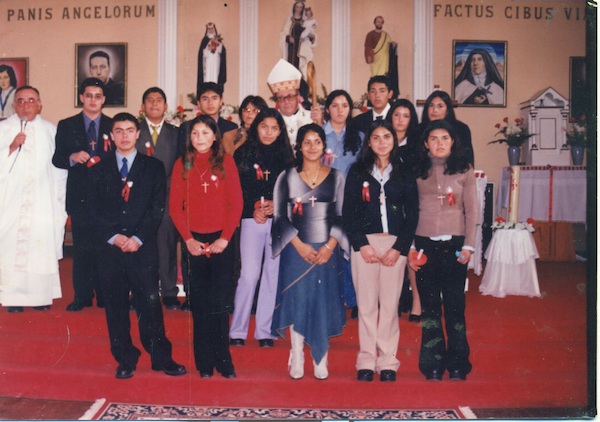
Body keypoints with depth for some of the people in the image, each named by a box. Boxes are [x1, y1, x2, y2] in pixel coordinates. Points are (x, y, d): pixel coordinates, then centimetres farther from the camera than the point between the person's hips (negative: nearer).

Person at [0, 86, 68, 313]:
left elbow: (60, 168, 6)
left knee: (42, 248, -2)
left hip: (43, 203, 0)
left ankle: (41, 295, 8)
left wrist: (60, 203, 2)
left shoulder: (51, 131, 8)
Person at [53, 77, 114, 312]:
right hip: (80, 196, 1)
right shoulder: (66, 126, 11)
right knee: (82, 248, 3)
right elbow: (57, 159, 7)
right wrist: (73, 158, -13)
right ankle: (82, 296, 12)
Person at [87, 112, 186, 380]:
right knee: (115, 305, 5)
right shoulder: (99, 169, 13)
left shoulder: (153, 167, 9)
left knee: (150, 303, -4)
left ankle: (161, 357, 7)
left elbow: (157, 207, 1)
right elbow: (94, 209, 6)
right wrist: (113, 236, -8)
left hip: (143, 246, -2)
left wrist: (138, 238, -10)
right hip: (109, 247, 2)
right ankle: (125, 359, 16)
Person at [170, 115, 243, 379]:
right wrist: (188, 239, -6)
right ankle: (204, 363, 14)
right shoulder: (182, 165, 7)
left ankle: (223, 359, 10)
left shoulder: (226, 162, 3)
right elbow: (175, 206, 4)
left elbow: (236, 203, -1)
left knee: (219, 302, -1)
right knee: (199, 303, 5)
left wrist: (225, 238, -9)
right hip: (194, 240, 1)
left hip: (220, 240, -1)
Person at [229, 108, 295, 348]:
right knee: (249, 274, -8)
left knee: (273, 274, 2)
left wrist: (276, 205, -8)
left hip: (279, 220, 2)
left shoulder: (286, 157, 11)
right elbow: (236, 189, 2)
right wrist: (254, 208, -11)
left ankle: (265, 331, 11)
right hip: (252, 219, -2)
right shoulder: (243, 154, 7)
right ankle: (238, 330, 4)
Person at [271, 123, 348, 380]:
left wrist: (330, 246, -9)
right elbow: (280, 217, 2)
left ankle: (320, 359, 12)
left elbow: (341, 216, 5)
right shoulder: (287, 177, 4)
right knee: (296, 301, 1)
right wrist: (299, 245, -9)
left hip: (327, 250, 1)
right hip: (295, 249, 0)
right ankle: (297, 358, 12)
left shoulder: (336, 177, 7)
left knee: (324, 301, 2)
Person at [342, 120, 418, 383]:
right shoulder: (357, 172, 7)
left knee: (390, 304, 2)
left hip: (395, 245, 0)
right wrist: (361, 244, -7)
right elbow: (348, 211, 3)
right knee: (366, 304, 1)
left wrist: (399, 248, -5)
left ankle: (388, 361, 11)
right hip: (363, 244, 0)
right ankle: (367, 360, 9)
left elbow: (412, 215, 6)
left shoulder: (405, 175, 9)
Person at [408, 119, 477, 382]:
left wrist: (468, 246, -4)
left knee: (455, 306, 2)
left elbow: (471, 211, 4)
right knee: (430, 306, 5)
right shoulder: (417, 171, 6)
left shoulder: (464, 170, 5)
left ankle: (457, 366, 14)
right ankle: (433, 366, 14)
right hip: (424, 244, 1)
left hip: (454, 245, -1)